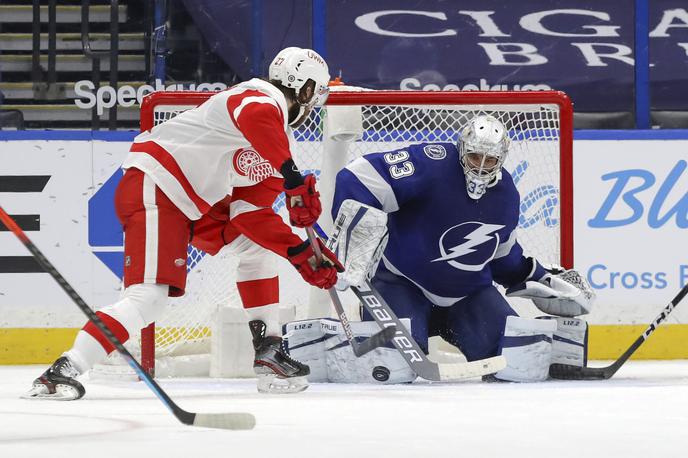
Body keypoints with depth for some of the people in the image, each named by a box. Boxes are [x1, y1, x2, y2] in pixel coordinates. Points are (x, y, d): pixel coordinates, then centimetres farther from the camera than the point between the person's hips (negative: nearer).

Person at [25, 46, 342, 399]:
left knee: (259, 242, 17)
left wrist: (301, 252, 9)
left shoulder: (275, 142, 19)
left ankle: (268, 350, 19)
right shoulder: (264, 96, -10)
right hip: (152, 186, -11)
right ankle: (65, 369, -22)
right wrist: (294, 178, -35)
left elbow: (252, 214, 15)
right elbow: (256, 118, -37)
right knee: (149, 297, -20)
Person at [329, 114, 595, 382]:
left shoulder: (506, 193, 2)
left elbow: (503, 254, 20)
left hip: (468, 290, 5)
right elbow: (356, 179, -28)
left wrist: (542, 281, 16)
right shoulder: (431, 165, -22)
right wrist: (351, 235, -37)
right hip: (402, 281, -5)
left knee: (514, 354, -14)